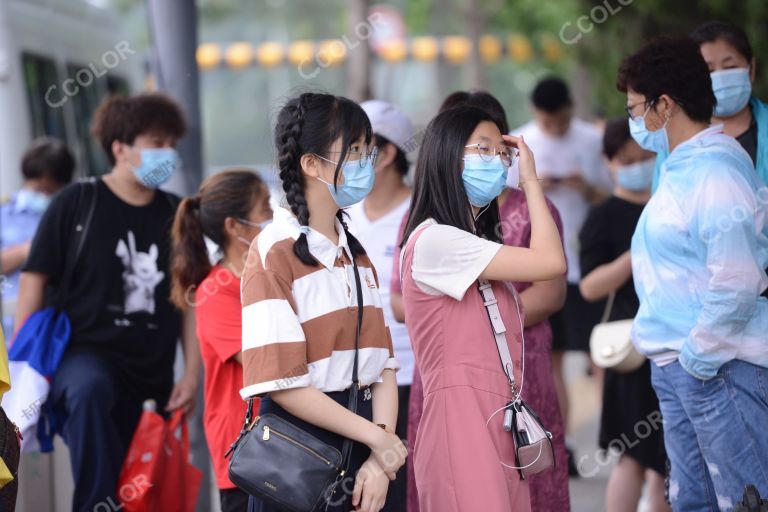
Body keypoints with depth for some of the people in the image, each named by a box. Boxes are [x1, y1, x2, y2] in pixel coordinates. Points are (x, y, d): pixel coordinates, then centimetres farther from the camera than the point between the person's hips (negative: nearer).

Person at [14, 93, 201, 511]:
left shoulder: (176, 216, 8)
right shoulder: (75, 204, -4)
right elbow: (34, 280, -4)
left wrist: (192, 375, 5)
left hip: (150, 380, 5)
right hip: (83, 355, -5)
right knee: (90, 389, -40)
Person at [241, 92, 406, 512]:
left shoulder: (356, 253, 12)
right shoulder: (274, 253, -10)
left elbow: (383, 365, 6)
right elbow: (283, 383, -16)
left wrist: (380, 459, -8)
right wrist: (378, 438, -14)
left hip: (359, 443, 6)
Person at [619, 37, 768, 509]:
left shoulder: (714, 172, -18)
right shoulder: (682, 167, 12)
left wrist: (700, 356, -17)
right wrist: (675, 357, 14)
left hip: (719, 368, -10)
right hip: (678, 364, 10)